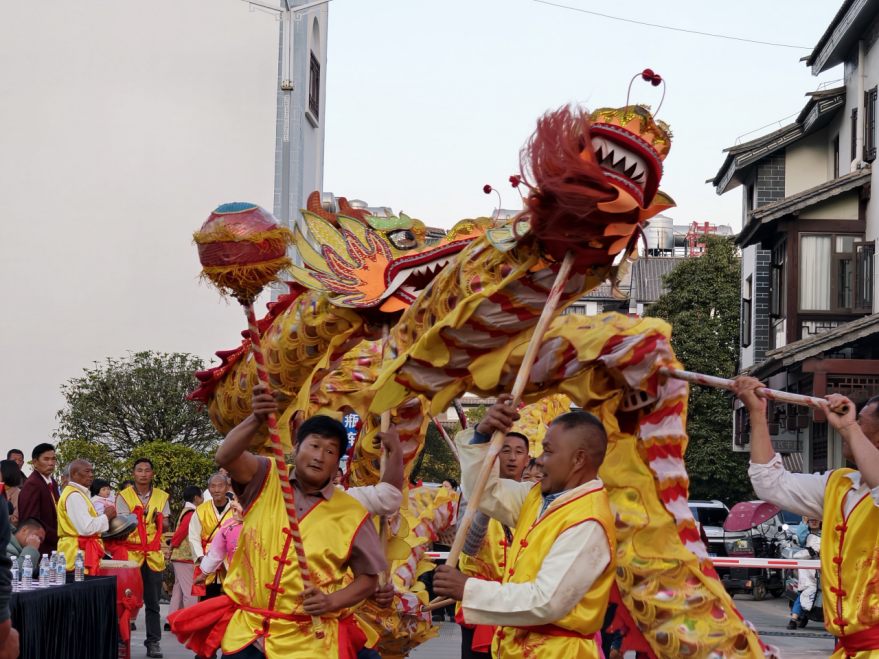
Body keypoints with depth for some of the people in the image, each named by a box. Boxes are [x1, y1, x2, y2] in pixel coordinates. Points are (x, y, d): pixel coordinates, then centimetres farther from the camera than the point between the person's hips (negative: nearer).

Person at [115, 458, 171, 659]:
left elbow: (166, 525, 7)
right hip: (130, 553, -2)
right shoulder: (124, 496, 3)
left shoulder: (161, 497, 10)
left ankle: (153, 642, 5)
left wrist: (159, 519, -14)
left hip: (153, 555, 2)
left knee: (153, 602, 2)